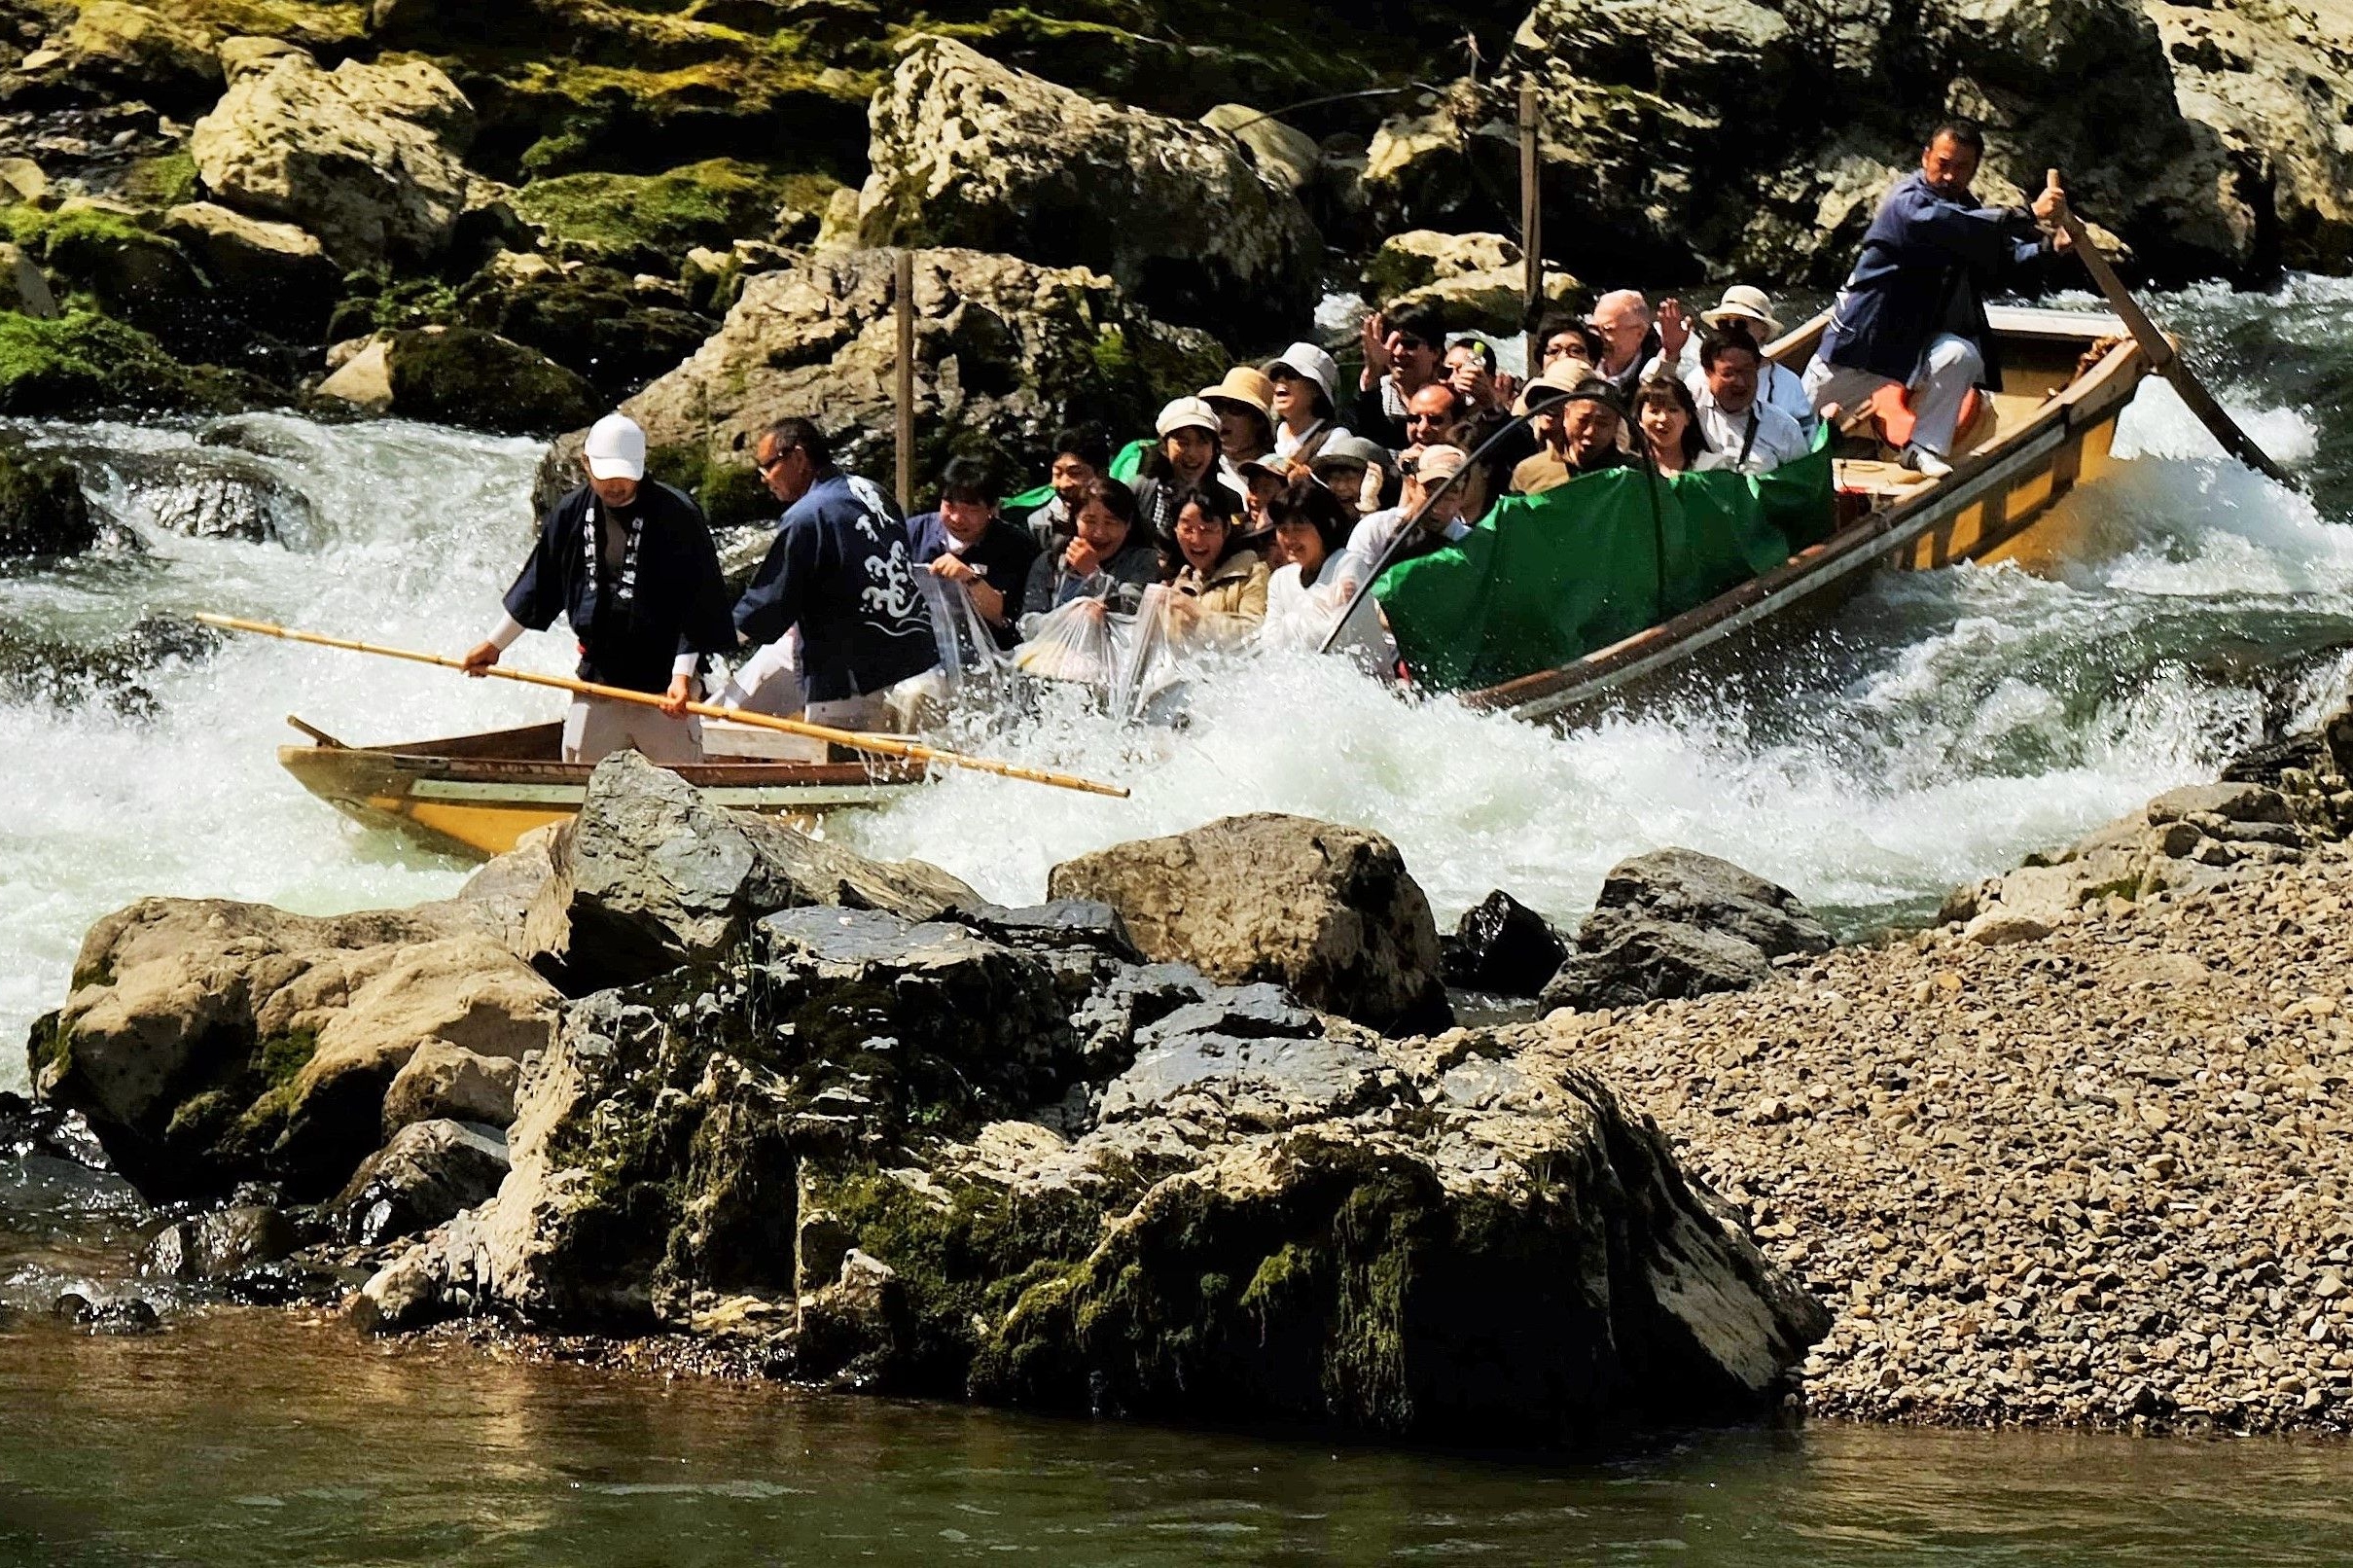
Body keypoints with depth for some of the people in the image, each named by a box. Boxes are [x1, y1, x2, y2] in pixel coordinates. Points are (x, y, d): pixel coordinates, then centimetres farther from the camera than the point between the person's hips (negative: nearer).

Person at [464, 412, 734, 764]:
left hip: (663, 688, -4)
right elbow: (538, 586, 18)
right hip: (596, 680, 5)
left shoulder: (678, 516, -10)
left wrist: (682, 675, -20)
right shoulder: (571, 514, 4)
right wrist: (494, 645, 23)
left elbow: (697, 604, -11)